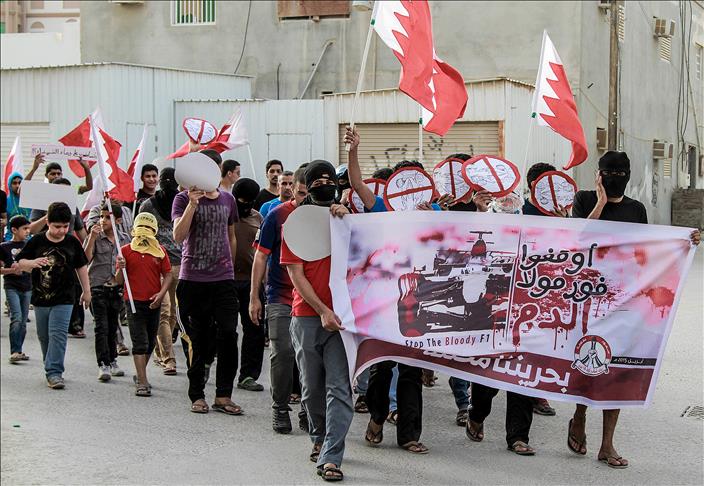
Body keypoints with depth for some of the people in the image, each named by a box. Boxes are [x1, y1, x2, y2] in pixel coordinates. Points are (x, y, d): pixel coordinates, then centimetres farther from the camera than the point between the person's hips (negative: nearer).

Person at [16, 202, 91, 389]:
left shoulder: (72, 243, 1)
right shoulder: (37, 242, -2)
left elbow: (81, 267, 12)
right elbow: (20, 263, 1)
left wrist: (86, 291, 15)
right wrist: (33, 262, -21)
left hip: (64, 300, -2)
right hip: (40, 298, 2)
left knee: (58, 334, -13)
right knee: (44, 336, 12)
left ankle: (54, 372, -14)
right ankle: (52, 368, 27)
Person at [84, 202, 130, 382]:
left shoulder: (124, 239, 8)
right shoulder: (94, 237, -3)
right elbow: (86, 258, -16)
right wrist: (92, 238, -22)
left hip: (116, 288, 4)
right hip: (98, 287, -4)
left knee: (113, 327, 12)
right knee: (101, 327, -9)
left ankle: (112, 362, 23)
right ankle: (103, 365, -10)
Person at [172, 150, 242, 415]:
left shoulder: (228, 199, 12)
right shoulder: (184, 199, 0)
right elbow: (178, 236, -15)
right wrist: (193, 203, -22)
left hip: (223, 279, 3)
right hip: (192, 279, -3)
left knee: (229, 334, -8)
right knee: (198, 341, 3)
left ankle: (223, 395, 1)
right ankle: (197, 395, 14)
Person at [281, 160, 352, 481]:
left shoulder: (346, 218, 12)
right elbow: (296, 274, 0)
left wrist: (347, 218, -8)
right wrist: (322, 311, -9)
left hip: (342, 316, 0)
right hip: (307, 316, 0)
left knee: (339, 388, -9)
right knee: (312, 387, 10)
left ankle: (330, 457, -11)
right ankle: (319, 438, 32)